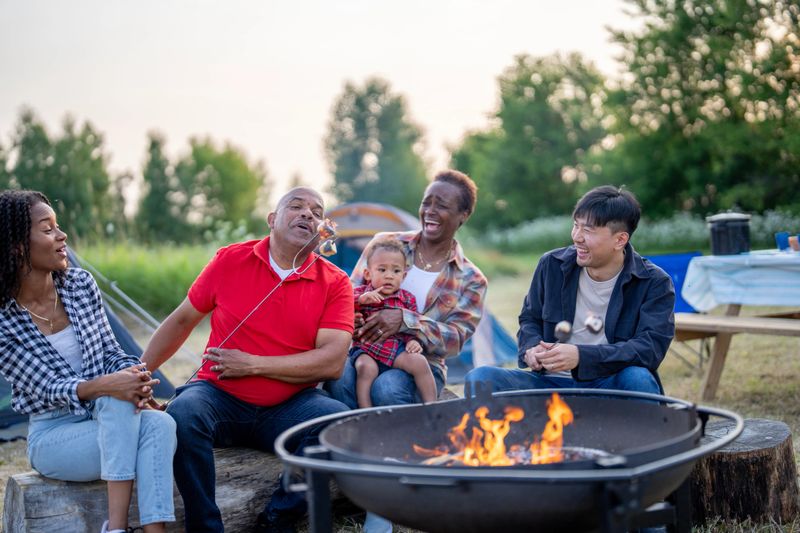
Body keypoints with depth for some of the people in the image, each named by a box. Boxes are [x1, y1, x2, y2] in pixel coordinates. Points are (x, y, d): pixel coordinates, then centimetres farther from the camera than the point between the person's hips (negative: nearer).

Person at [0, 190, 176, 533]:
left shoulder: (81, 285, 2)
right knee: (117, 401, -33)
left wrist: (133, 376, -19)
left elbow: (112, 353, 5)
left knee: (161, 424, -29)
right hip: (53, 435, -4)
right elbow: (48, 388, -15)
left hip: (107, 417, 4)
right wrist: (105, 386, -35)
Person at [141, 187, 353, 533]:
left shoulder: (335, 283, -1)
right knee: (183, 413, -31)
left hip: (287, 408, 0)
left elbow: (332, 362, -12)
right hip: (220, 397, 0)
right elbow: (181, 321, 13)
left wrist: (252, 364, -13)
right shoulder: (231, 261, 3)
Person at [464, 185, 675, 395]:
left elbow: (651, 348, -18)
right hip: (551, 382, 3)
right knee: (480, 377, -20)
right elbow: (530, 318, 20)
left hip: (612, 386, -3)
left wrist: (581, 356, -29)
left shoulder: (655, 284, -5)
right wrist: (531, 347, -6)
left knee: (638, 378, -38)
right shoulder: (552, 265, 6)